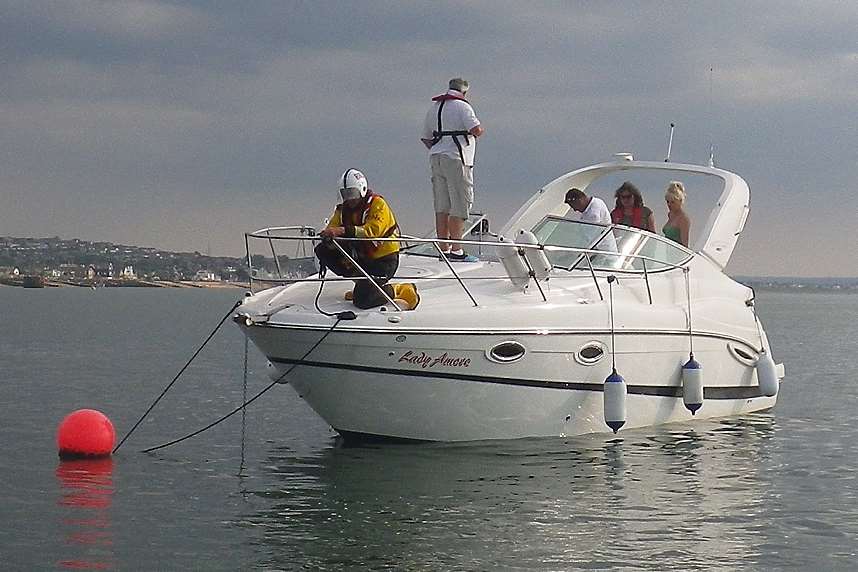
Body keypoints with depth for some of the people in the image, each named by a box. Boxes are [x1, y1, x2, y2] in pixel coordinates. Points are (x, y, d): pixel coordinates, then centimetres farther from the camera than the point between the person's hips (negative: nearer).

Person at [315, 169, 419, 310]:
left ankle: (401, 291, 0)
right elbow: (332, 228, -6)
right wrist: (328, 236, -31)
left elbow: (372, 231, -33)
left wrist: (345, 231, -45)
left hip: (383, 260, -8)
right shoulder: (343, 209, 6)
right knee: (323, 250, -7)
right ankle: (361, 284, 0)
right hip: (362, 258, 8)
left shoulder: (377, 204, -15)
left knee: (362, 300, -24)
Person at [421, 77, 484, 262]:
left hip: (436, 158, 7)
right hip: (456, 160, -7)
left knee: (441, 207, 7)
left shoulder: (434, 108, 16)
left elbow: (425, 138, 20)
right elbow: (476, 130, -18)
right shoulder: (462, 106, -6)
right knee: (460, 207, -5)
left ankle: (444, 249, 8)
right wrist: (480, 130, 4)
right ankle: (455, 250, -9)